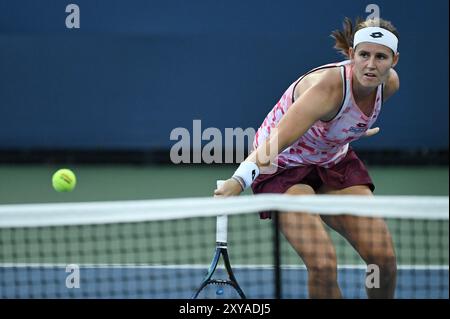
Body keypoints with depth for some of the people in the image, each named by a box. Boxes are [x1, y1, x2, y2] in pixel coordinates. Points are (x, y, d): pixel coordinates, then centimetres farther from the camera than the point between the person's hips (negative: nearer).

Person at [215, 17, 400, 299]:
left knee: (383, 255, -8)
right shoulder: (328, 88, -35)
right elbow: (275, 142, -47)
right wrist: (240, 180, -61)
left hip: (334, 161, 6)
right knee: (323, 265, -25)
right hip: (284, 166, -6)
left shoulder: (390, 83, -13)